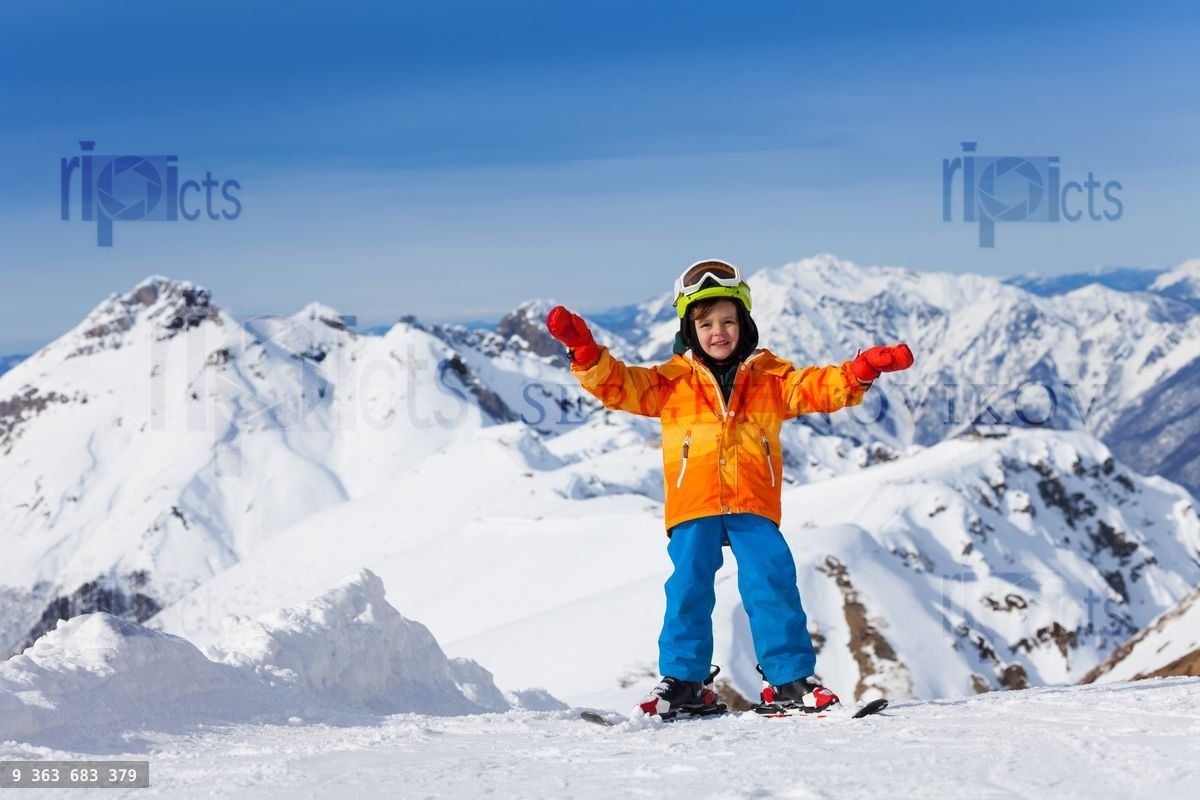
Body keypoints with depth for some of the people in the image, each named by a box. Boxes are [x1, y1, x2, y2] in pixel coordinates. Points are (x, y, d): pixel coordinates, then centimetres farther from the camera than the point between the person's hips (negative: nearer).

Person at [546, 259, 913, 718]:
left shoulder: (770, 378, 12)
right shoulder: (671, 382, 10)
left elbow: (816, 388, 3)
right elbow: (619, 385, 4)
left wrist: (859, 372, -15)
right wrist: (585, 353, -13)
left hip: (753, 507, 0)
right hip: (693, 507, 0)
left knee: (772, 585, -8)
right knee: (688, 589, -4)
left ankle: (790, 681, -2)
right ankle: (684, 682, 7)